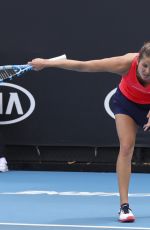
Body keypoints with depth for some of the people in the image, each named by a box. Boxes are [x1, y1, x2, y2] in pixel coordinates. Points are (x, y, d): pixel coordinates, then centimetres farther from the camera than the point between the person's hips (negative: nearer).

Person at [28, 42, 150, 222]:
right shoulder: (127, 63, -40)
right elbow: (82, 66, -32)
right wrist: (46, 63, -29)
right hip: (126, 101, -1)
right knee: (126, 147, -17)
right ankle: (124, 206, -15)